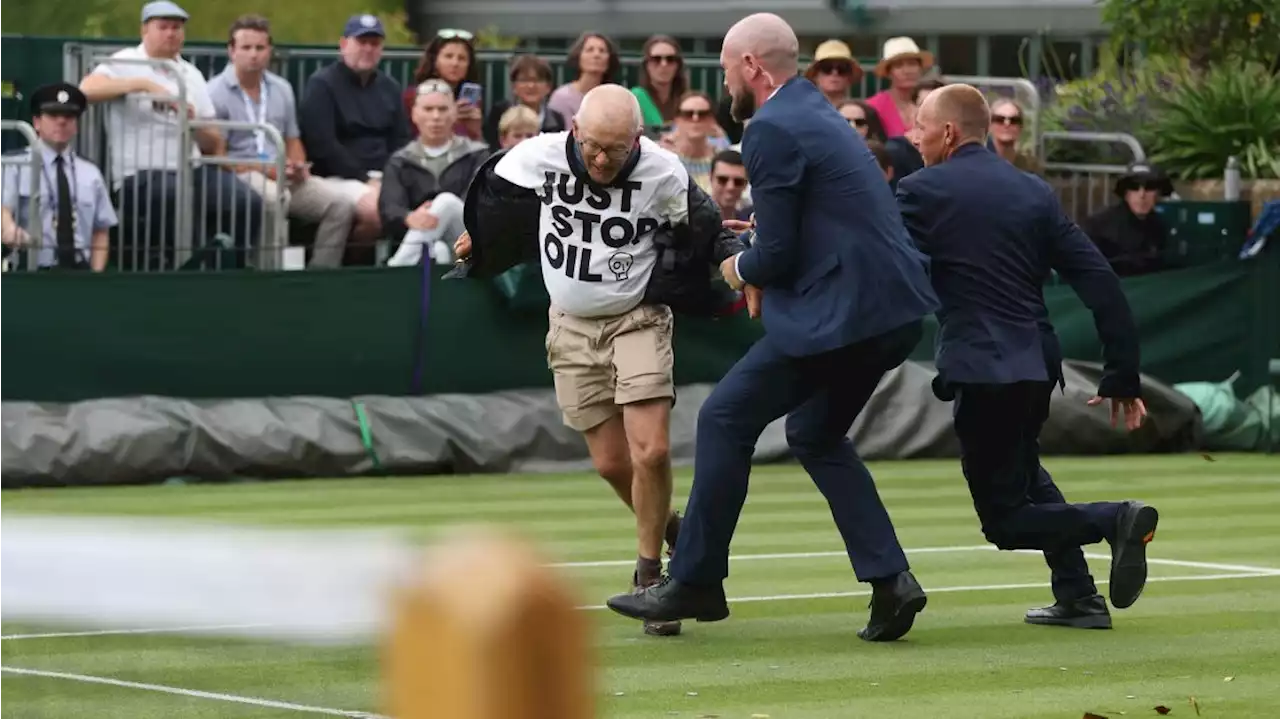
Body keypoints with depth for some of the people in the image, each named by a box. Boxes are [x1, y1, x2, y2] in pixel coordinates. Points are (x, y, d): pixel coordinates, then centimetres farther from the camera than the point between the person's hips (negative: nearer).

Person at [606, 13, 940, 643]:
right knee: (816, 436, 23)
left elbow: (778, 255, -14)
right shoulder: (821, 114, 18)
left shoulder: (772, 130, -12)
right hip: (897, 312, 10)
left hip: (836, 315, -10)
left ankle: (694, 582, 7)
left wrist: (741, 269, 5)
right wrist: (763, 235, 21)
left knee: (725, 419, 1)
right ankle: (888, 579, 11)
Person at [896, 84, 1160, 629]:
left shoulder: (924, 193, -6)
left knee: (1006, 519, 2)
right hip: (1038, 361, 7)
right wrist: (1123, 375, 9)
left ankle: (1114, 519, -21)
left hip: (982, 368, -7)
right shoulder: (1035, 192, 10)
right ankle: (1077, 598, 22)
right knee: (1019, 470, 31)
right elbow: (1099, 281, 6)